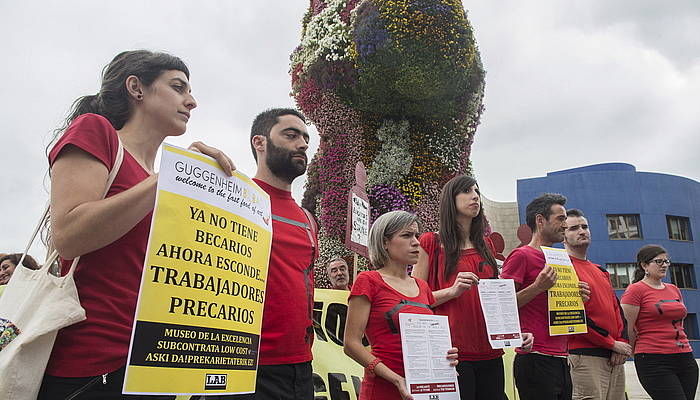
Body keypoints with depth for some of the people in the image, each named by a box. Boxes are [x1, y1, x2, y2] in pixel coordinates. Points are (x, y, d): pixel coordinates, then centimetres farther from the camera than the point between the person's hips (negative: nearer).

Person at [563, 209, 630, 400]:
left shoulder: (601, 271, 20)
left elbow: (616, 308, 17)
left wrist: (622, 342, 1)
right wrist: (613, 344, -10)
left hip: (615, 358, 8)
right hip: (586, 356, -8)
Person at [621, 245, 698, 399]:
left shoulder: (674, 289, 16)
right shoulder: (635, 290, -6)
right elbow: (629, 329, -6)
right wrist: (640, 353, 3)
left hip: (685, 359, 7)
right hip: (654, 362, -7)